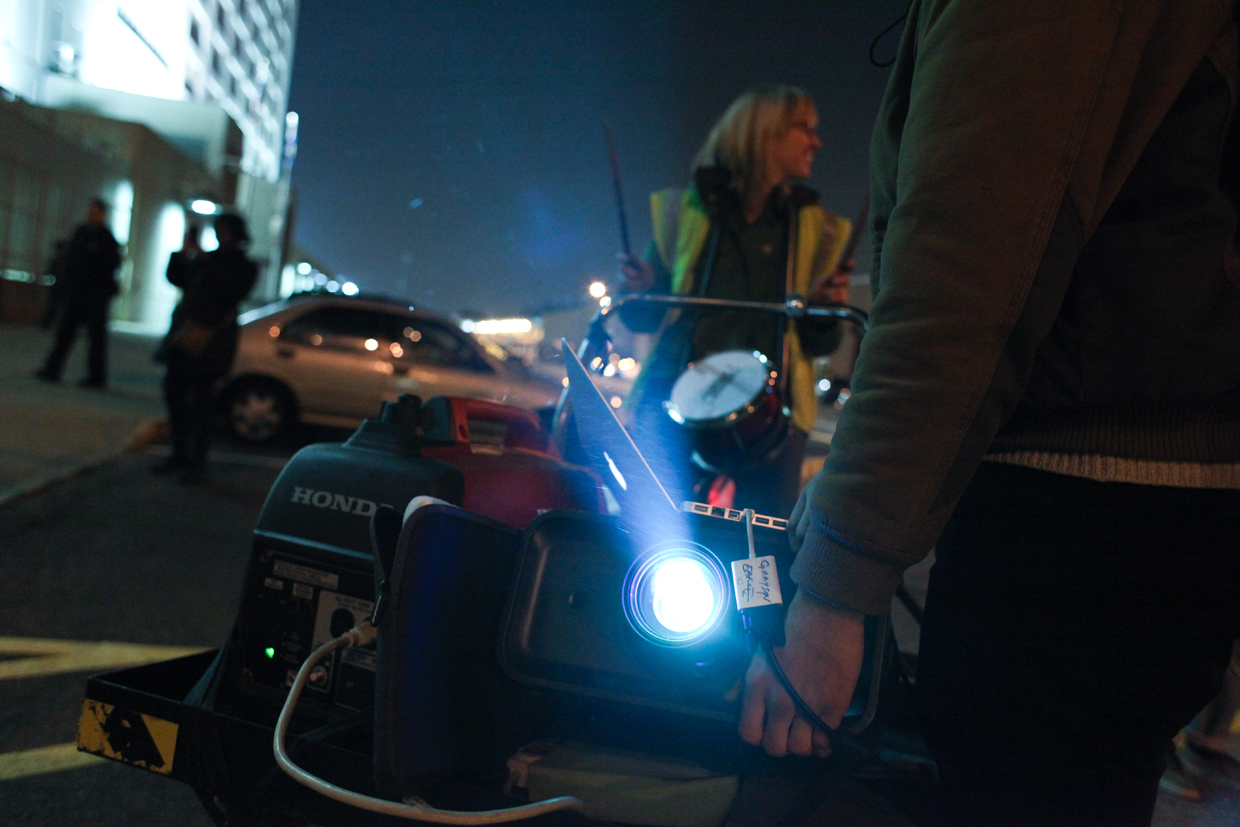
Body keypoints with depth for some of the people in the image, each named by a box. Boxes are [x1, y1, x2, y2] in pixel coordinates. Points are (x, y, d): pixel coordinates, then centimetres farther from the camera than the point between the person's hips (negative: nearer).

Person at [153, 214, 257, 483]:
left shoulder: (244, 267, 1)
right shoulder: (203, 260, 18)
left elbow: (231, 289, -17)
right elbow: (176, 278, 15)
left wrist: (205, 260, -17)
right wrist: (183, 253, 1)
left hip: (209, 343, -6)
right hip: (183, 336, 6)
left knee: (200, 402, -7)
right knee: (174, 394, 7)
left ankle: (197, 462, 0)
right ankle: (179, 455, 19)